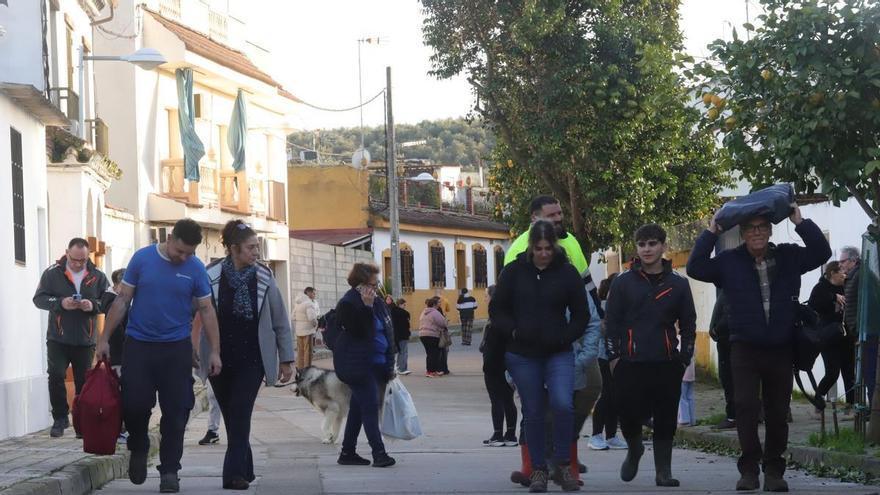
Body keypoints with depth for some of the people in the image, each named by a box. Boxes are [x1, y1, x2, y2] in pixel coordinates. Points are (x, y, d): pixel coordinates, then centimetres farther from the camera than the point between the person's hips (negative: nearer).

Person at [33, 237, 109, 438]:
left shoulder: (97, 276, 1)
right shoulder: (52, 273, -1)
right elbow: (39, 299, -2)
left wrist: (93, 305, -19)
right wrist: (60, 303, -19)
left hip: (85, 340, 1)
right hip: (58, 339, -1)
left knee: (84, 382, 5)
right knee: (56, 376, -11)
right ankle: (60, 418, 4)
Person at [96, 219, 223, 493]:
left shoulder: (195, 268, 0)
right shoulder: (142, 259, -2)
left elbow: (207, 310, 5)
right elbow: (122, 300, 3)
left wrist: (215, 351, 0)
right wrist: (104, 338, 0)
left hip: (176, 348, 0)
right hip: (138, 345, 0)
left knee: (175, 411, -1)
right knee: (134, 404, -5)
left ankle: (169, 471, 8)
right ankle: (138, 450, 24)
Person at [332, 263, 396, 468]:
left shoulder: (376, 302, 13)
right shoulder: (348, 304, -12)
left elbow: (387, 331, 16)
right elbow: (359, 331, -22)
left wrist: (389, 364, 14)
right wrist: (367, 307, -27)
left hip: (375, 364, 8)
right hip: (358, 365, -8)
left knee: (359, 408, 12)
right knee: (370, 407, -11)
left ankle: (348, 453, 17)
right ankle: (379, 453, -12)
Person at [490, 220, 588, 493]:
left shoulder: (567, 273, 0)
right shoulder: (515, 271, 1)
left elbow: (581, 315, 7)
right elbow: (497, 309, 7)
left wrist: (565, 337, -8)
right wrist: (512, 331, -9)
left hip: (559, 354, -1)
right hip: (523, 355, 1)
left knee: (563, 404, -19)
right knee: (533, 413, 6)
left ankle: (562, 465, -3)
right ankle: (538, 470, 18)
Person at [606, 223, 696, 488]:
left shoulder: (678, 284, 8)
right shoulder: (623, 282, 5)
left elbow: (688, 325, 12)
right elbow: (611, 322, 5)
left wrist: (684, 359, 6)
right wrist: (613, 356, -1)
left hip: (667, 364, 1)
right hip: (630, 364, -1)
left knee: (665, 419, 1)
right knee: (629, 414, -4)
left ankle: (663, 471, 9)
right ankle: (634, 450, 26)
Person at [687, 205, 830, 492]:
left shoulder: (789, 257, 4)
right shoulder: (729, 262, 1)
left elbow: (822, 253, -3)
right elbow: (695, 268, -6)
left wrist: (801, 223, -10)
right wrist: (711, 233, -9)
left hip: (781, 350, 2)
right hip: (745, 349, -2)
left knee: (777, 412, 7)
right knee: (745, 406, -13)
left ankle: (774, 471, 15)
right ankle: (749, 468, -7)